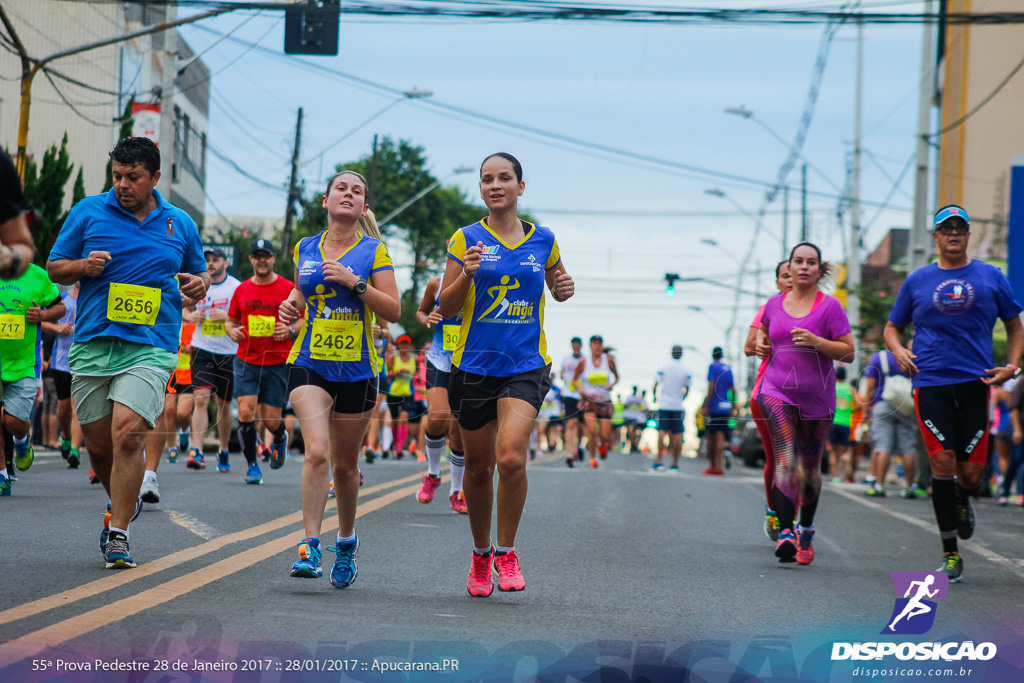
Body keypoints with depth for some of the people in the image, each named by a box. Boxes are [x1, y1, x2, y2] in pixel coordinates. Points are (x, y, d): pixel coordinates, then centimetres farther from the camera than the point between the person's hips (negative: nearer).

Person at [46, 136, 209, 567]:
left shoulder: (180, 224, 10)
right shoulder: (87, 212, 6)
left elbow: (197, 276, 22)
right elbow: (54, 268, 11)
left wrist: (199, 285, -1)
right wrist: (83, 266, -10)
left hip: (151, 348, -1)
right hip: (92, 345, 2)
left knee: (128, 433, -19)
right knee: (99, 445, 6)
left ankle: (118, 534, -11)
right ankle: (123, 504, 36)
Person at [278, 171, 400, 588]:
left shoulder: (373, 251, 1)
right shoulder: (305, 249, 9)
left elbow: (393, 311, -3)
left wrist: (355, 282, -15)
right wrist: (292, 304, 5)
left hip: (356, 369, 0)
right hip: (309, 364, 0)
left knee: (345, 465, 8)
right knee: (317, 452, -19)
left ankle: (346, 539, 31)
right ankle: (310, 547, -18)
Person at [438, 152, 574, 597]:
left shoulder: (543, 240, 7)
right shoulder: (466, 239, 1)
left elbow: (555, 285, 24)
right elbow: (446, 309, 0)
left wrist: (564, 289, 1)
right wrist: (467, 275, -18)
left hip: (526, 366, 0)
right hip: (474, 365, 0)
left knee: (511, 457, -20)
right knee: (478, 467, 8)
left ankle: (506, 551, -2)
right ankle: (480, 553, 29)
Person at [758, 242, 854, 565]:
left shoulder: (830, 306, -3)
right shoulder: (774, 305, 8)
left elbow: (848, 352, -6)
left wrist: (815, 341, -18)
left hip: (817, 396, -1)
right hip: (777, 392, 1)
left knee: (810, 467, 11)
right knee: (786, 461, -17)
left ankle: (806, 531, 31)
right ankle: (785, 533, -24)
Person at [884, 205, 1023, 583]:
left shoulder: (991, 277, 10)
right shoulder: (917, 281, 11)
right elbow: (892, 327, 19)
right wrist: (899, 351, -2)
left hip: (975, 383, 0)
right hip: (930, 383, 0)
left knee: (970, 473, -3)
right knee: (943, 461, -12)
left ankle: (961, 501, 37)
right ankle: (949, 552, -4)